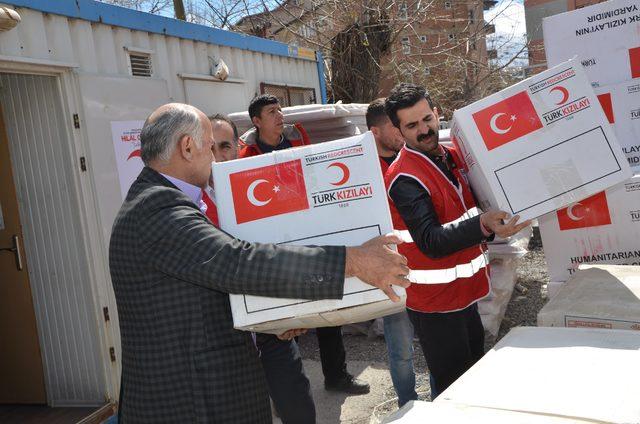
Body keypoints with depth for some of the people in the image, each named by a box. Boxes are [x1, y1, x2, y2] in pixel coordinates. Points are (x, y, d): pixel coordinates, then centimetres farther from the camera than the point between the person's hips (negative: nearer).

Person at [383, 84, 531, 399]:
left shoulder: (453, 157, 5)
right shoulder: (404, 178, -20)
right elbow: (431, 242, -28)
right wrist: (483, 226, -40)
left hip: (464, 291, 8)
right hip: (435, 302, -8)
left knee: (476, 369, 21)